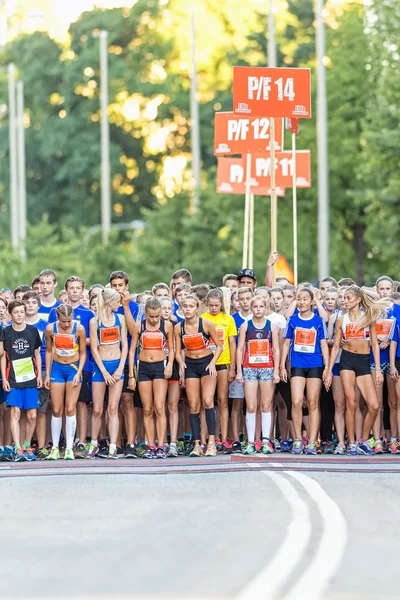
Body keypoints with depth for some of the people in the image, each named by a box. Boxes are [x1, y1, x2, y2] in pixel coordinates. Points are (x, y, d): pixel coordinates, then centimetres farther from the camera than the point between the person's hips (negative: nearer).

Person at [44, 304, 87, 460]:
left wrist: (79, 373, -10)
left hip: (74, 368, -1)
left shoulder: (79, 329, -12)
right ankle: (55, 447, 8)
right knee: (56, 410, 1)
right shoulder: (51, 329, -8)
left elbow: (83, 353, -2)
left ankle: (69, 448, -3)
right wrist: (47, 374, 5)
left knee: (70, 408, -7)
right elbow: (48, 351, 5)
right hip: (57, 369, 1)